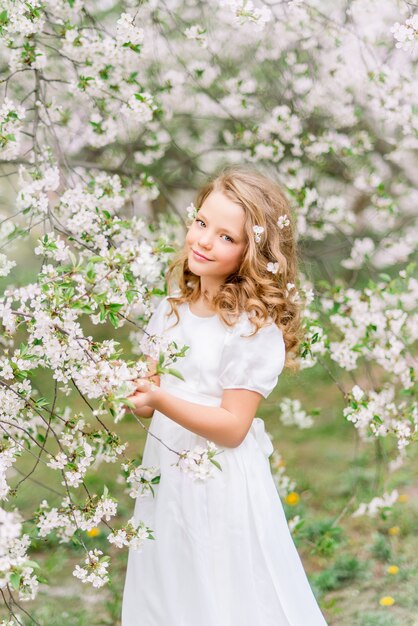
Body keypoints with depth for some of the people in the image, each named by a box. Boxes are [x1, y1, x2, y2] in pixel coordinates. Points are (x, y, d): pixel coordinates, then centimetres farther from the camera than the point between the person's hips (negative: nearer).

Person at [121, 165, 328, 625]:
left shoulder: (255, 327, -17)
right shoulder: (172, 309, 3)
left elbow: (233, 427, -18)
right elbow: (149, 390, 9)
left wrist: (161, 400, -28)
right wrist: (131, 390, -13)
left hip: (221, 486, -6)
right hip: (165, 473, 6)